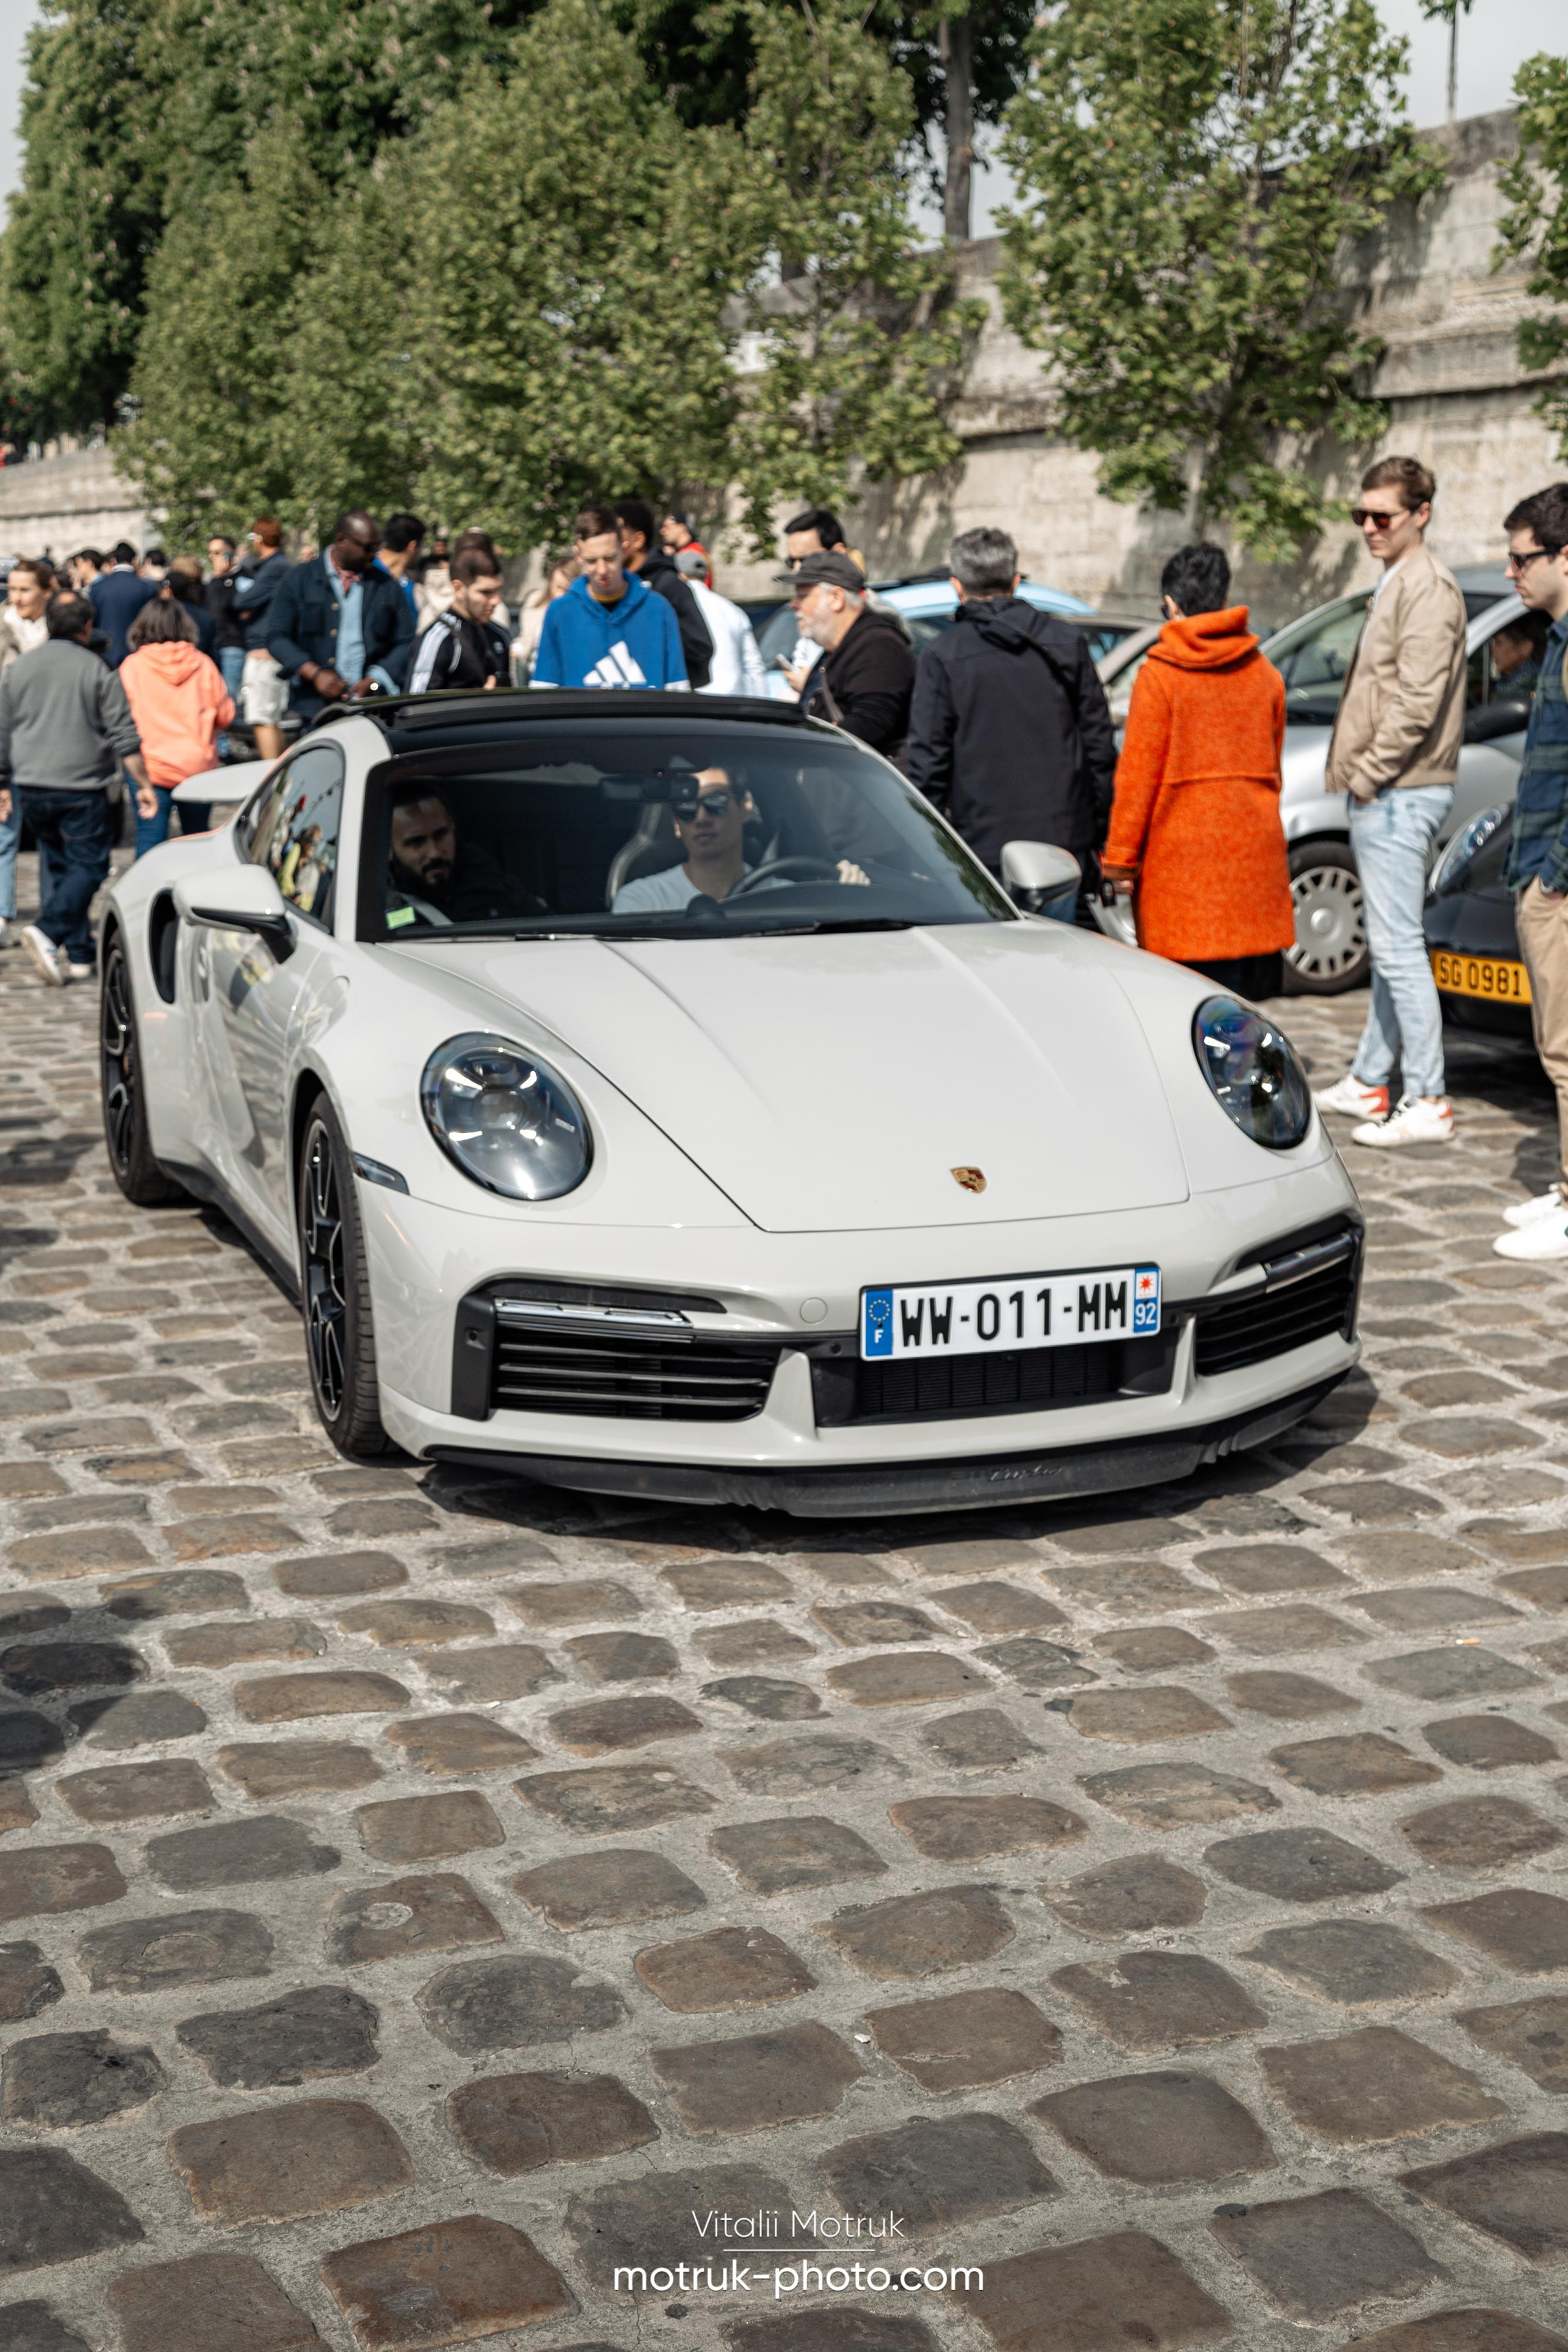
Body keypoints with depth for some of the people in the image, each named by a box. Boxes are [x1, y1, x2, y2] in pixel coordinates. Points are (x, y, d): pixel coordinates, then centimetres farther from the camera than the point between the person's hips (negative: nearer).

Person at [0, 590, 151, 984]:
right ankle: (48, 931, -22)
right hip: (81, 789, -5)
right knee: (88, 866, -1)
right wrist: (144, 784, 0)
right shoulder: (96, 671, -7)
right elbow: (124, 736, -8)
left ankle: (78, 955, 13)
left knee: (60, 867, 14)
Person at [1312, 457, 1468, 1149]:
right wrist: (1354, 773, 14)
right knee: (1389, 945, 16)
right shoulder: (1395, 584, 19)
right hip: (1385, 797, 11)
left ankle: (1427, 1102, -9)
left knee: (1399, 946, -11)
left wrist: (1370, 775, -15)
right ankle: (1370, 1082, 24)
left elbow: (1418, 701, -22)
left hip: (1400, 796, -11)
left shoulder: (1427, 587, -13)